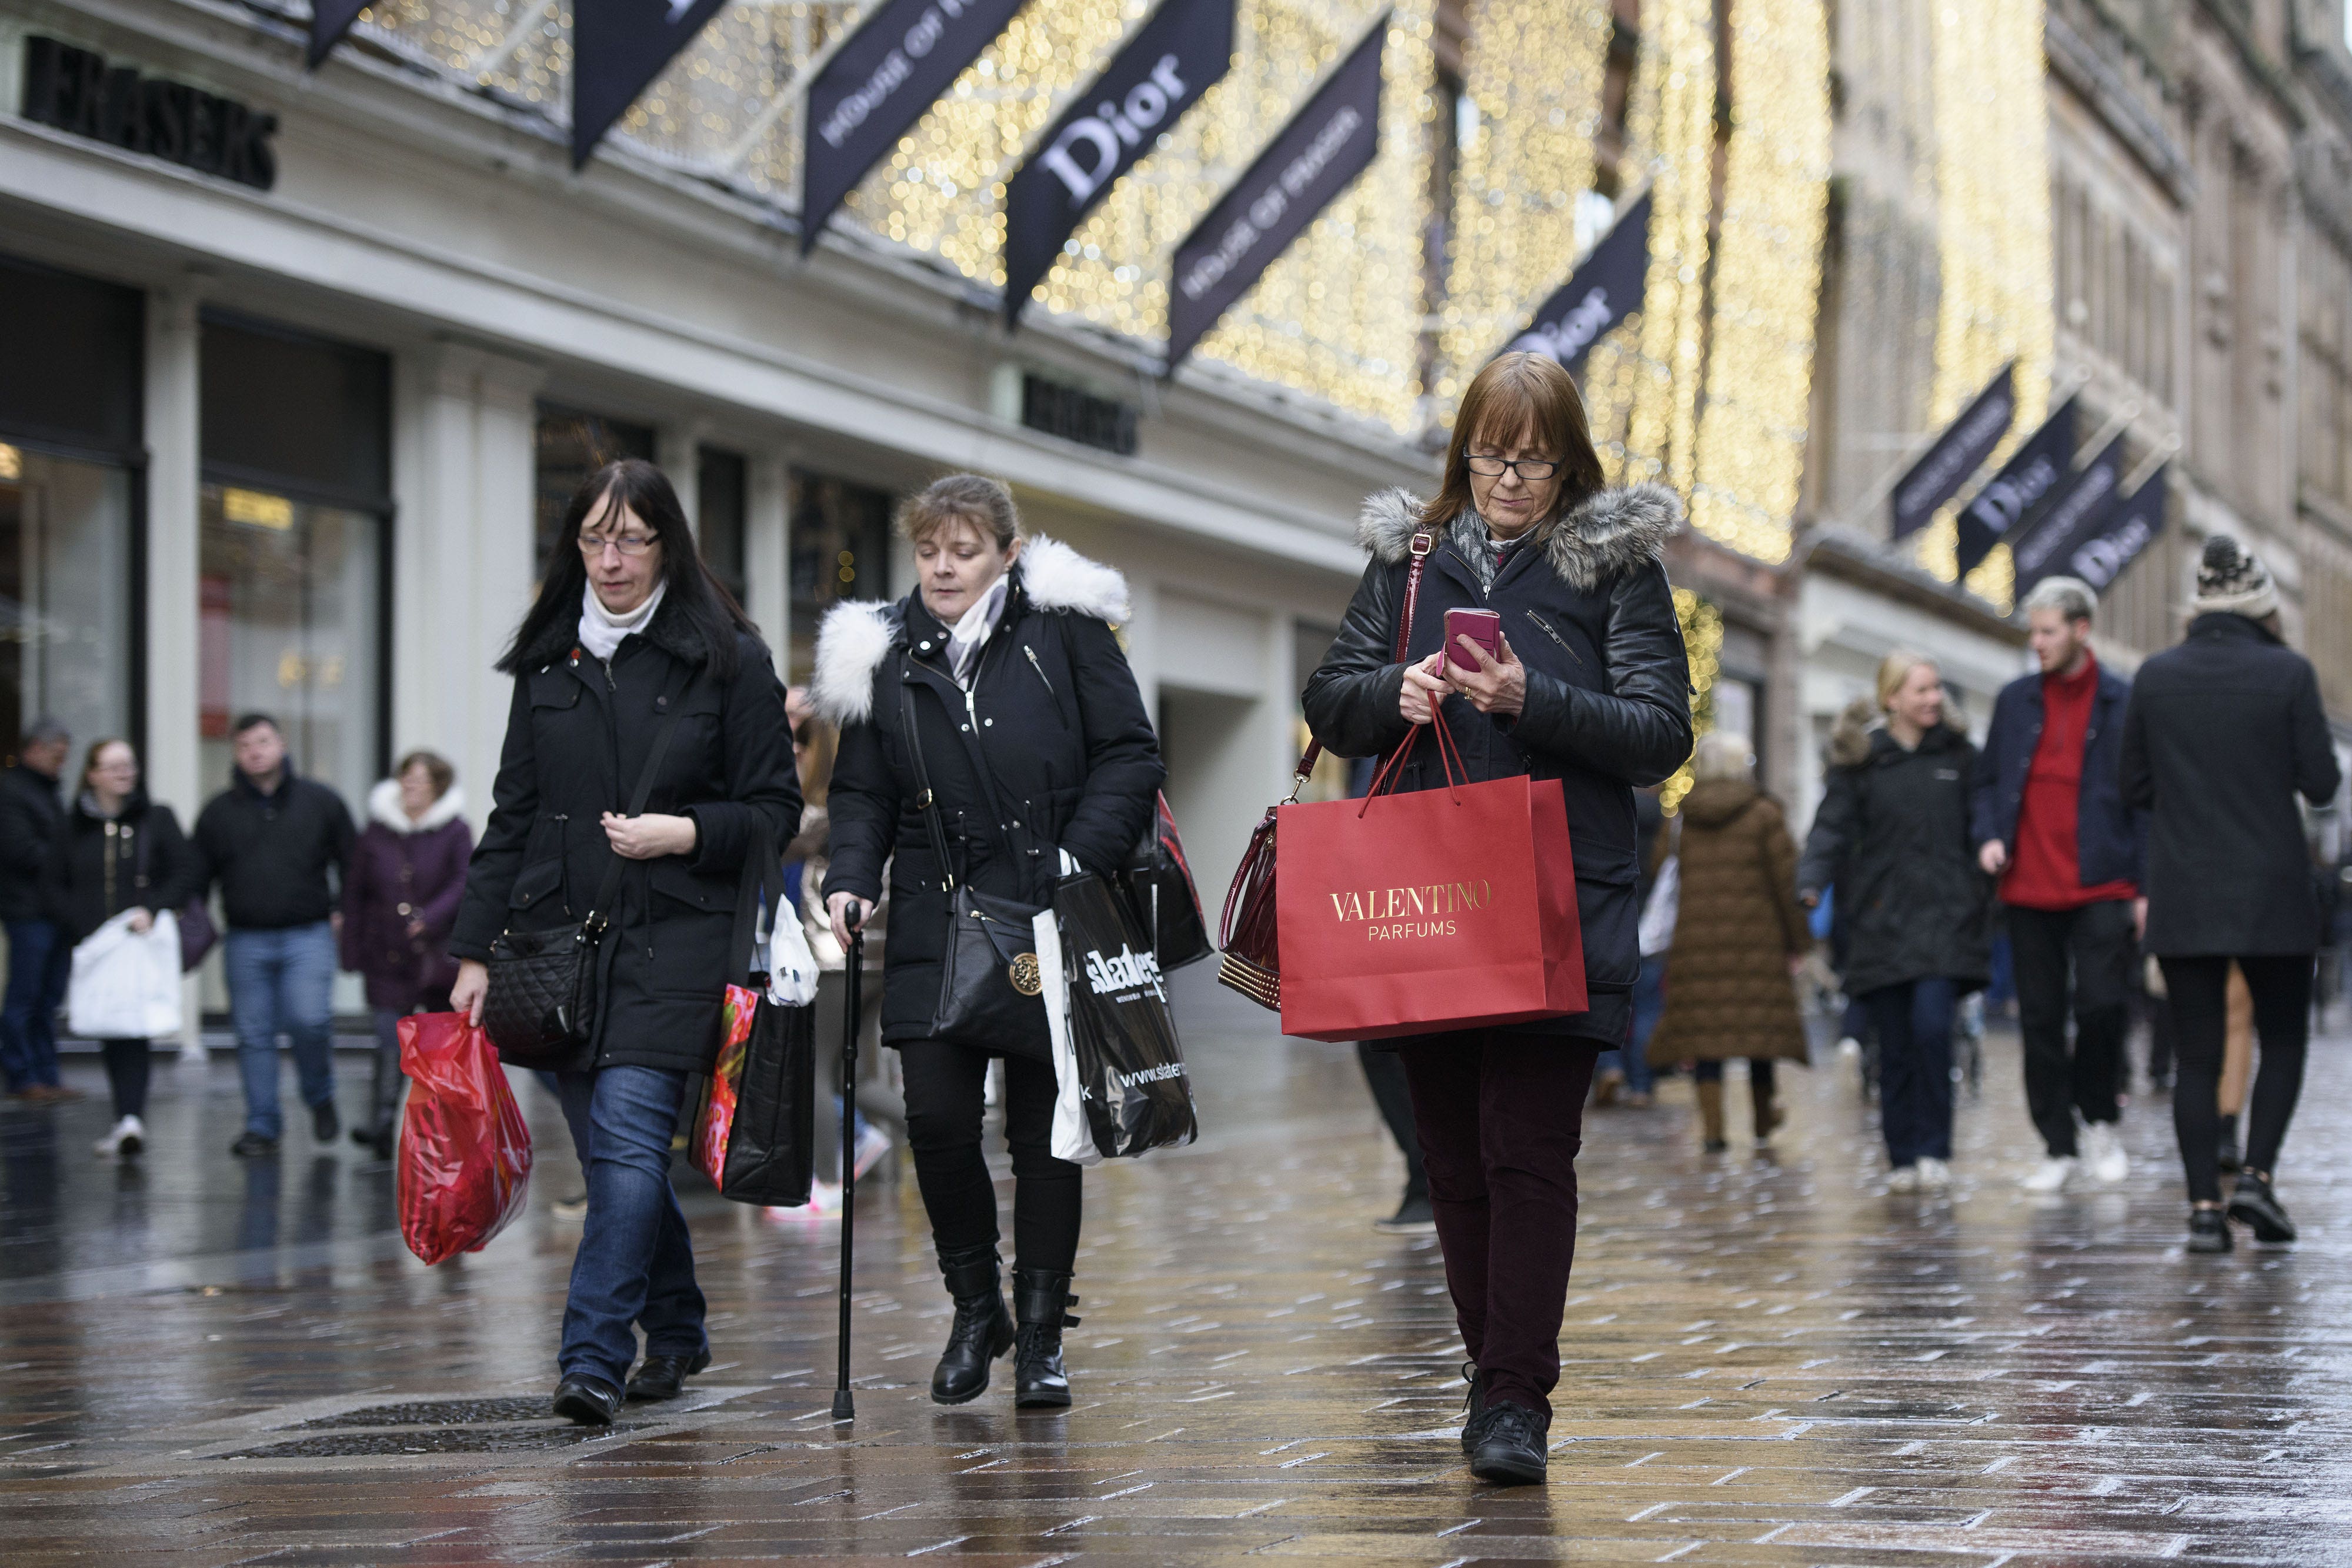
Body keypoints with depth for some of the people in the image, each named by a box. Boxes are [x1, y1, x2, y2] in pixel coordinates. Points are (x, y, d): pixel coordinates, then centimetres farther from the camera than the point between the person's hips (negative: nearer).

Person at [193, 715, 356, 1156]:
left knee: (309, 1019, -18)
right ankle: (262, 1126, 10)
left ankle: (320, 1098, 8)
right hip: (245, 941, 2)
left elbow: (352, 862, 12)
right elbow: (197, 876, 13)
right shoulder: (219, 812, 10)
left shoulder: (321, 802, 7)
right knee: (254, 1035, 2)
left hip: (308, 936, -2)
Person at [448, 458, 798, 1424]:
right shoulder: (548, 661, 13)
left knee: (629, 1141, -16)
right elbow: (512, 815, 14)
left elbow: (775, 815, 3)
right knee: (613, 1152, 8)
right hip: (559, 937, 4)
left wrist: (683, 833, -15)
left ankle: (592, 1358, -18)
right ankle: (675, 1332, 25)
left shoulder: (727, 660, 1)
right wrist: (476, 951, 9)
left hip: (674, 944, -4)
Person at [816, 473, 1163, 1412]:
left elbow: (1130, 760, 0)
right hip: (936, 921, 2)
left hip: (1051, 922, -2)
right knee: (937, 1117, -7)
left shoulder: (1064, 629, 1)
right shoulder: (884, 655, 9)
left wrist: (1078, 862, -11)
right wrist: (851, 880, -5)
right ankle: (975, 1308, 15)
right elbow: (862, 793, 13)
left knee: (1044, 1125, 2)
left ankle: (1041, 1333, 14)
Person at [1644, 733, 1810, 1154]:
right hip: (1756, 938, -2)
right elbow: (1787, 881, -4)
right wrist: (1799, 941, 1)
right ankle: (1763, 1122, 17)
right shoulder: (1764, 814, -1)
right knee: (1759, 1025, 8)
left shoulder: (1680, 817, 8)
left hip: (1696, 937, 2)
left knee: (1705, 1029, 1)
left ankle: (1712, 1128, -4)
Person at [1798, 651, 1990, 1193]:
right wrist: (1811, 884, -16)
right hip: (1883, 920, 0)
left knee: (1932, 1024, -16)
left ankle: (1934, 1150, -7)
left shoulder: (1958, 755, 10)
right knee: (1895, 1043, 2)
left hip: (1945, 918, 0)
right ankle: (1904, 1158, 11)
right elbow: (1832, 826, -2)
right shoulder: (1861, 762, 6)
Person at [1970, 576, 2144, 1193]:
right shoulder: (2015, 701, 11)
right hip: (2028, 888, 4)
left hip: (2101, 888, -3)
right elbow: (1988, 781, 18)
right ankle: (2057, 1147, 13)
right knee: (2040, 1020, 4)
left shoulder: (2125, 704, 1)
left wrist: (2145, 887, -4)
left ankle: (2100, 1120, 9)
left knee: (2103, 1003, -15)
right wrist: (1988, 835, -2)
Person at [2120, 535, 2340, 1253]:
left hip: (2182, 896, 2)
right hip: (2273, 894, -2)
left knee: (2196, 1054, 6)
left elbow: (2135, 788, 5)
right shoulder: (2288, 672, -9)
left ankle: (2204, 1207, 1)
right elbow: (2321, 784, -6)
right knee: (2283, 1040, 13)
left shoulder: (2155, 676, -1)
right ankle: (2258, 1175, -4)